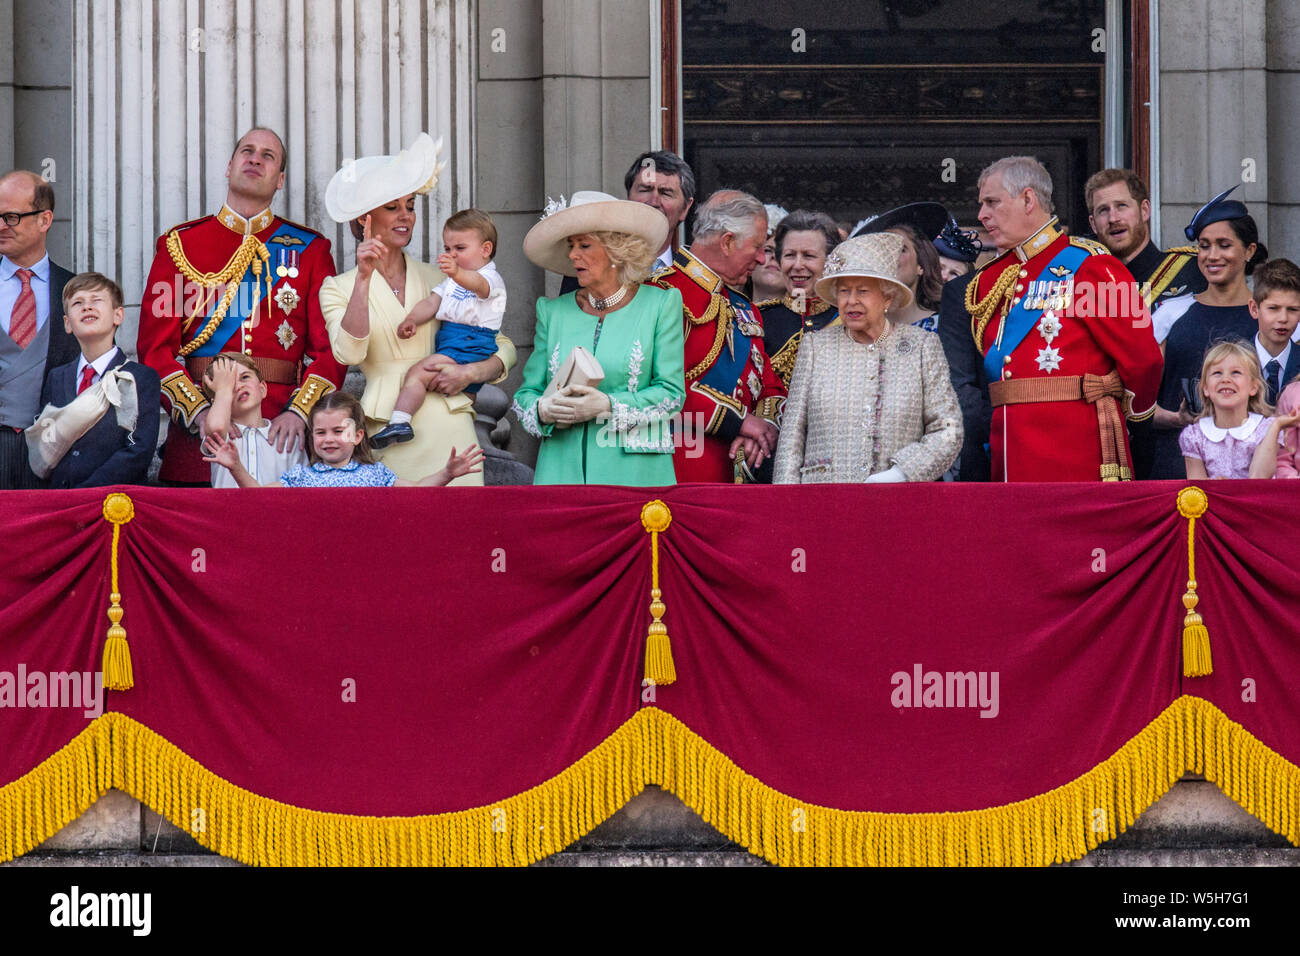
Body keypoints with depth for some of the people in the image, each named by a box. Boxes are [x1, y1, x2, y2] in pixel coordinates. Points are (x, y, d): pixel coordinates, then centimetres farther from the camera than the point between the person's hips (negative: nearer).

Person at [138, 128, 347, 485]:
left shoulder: (310, 250, 11)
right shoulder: (179, 245, 9)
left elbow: (331, 348, 4)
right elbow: (155, 347, 3)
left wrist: (299, 412, -13)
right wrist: (200, 411, -13)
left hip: (281, 431, 0)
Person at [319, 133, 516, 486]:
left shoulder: (438, 280, 15)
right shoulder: (337, 289, 9)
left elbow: (505, 349, 18)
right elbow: (349, 353, -11)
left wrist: (469, 372, -3)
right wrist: (365, 277, -17)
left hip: (448, 428, 2)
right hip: (387, 438, -2)